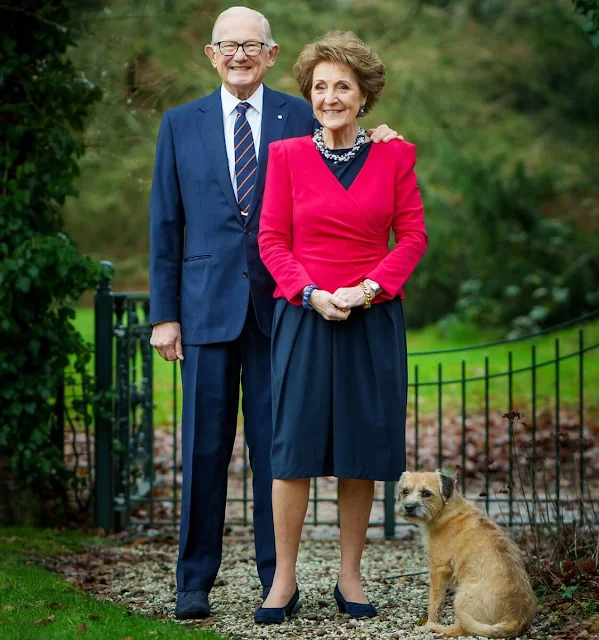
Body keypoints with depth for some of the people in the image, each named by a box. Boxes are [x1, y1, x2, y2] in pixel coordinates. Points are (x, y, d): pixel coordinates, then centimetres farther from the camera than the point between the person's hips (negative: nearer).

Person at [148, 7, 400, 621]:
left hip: (280, 304, 0)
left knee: (276, 444, 3)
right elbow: (165, 226, 8)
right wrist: (163, 313, 3)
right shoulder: (180, 125, 9)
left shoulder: (300, 118, 7)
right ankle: (194, 581, 11)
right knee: (204, 445, 3)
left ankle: (277, 576, 12)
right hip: (207, 305, 0)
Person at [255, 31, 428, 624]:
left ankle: (349, 577, 14)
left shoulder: (394, 156, 5)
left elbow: (413, 236, 3)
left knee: (361, 450, 4)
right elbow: (272, 240, 1)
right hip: (303, 315, -1)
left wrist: (367, 288, -11)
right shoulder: (286, 155, 4)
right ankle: (283, 580, 5)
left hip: (372, 319, 1)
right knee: (293, 447, -3)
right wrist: (312, 295, -12)